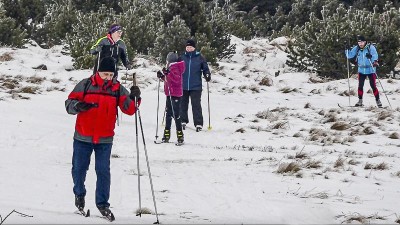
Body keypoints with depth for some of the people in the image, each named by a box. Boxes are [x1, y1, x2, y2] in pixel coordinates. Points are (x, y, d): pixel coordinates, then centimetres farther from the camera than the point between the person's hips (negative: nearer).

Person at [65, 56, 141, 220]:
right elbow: (69, 103, -3)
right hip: (83, 137, 0)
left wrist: (134, 98, -24)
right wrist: (78, 106, -25)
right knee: (79, 168, 11)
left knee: (103, 171, -3)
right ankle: (79, 193, 37)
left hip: (105, 139, 0)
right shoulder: (85, 85, -5)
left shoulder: (117, 89, 0)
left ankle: (102, 203, 8)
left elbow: (129, 109, -4)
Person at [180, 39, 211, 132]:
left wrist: (207, 75, -12)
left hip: (196, 86, -3)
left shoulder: (200, 58, 0)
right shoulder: (182, 57, 6)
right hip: (183, 86, 3)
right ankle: (183, 121, 24)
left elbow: (205, 68, 5)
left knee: (196, 105, -5)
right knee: (183, 104, 10)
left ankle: (198, 123, -2)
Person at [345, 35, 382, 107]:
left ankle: (378, 100, 8)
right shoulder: (356, 48, 2)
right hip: (361, 70, 4)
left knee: (373, 86, -4)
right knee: (360, 86, 4)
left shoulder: (370, 47, -12)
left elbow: (375, 54, -24)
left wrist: (375, 61, -44)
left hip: (371, 70, -4)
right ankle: (360, 101, 16)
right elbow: (350, 55, 7)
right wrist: (347, 50, -12)